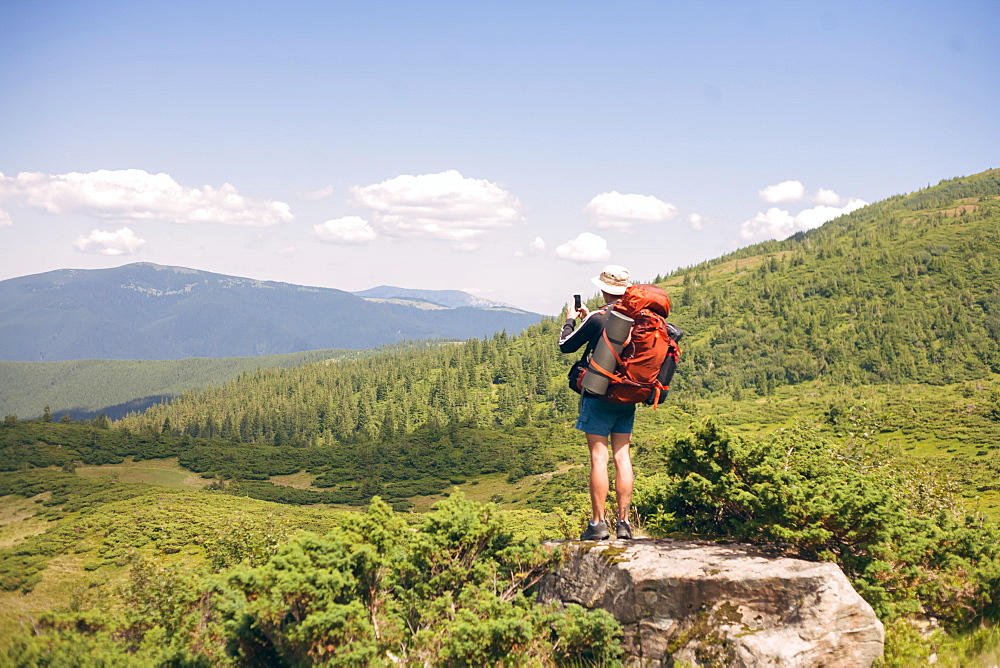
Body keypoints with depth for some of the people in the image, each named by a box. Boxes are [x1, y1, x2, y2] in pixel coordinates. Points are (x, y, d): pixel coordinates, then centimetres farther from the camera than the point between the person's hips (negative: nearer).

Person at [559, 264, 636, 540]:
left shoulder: (597, 319, -13)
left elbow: (566, 345, -2)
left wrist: (570, 320, 15)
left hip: (599, 396, -5)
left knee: (598, 457, -3)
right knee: (622, 456, 7)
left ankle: (598, 522, -4)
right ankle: (623, 521, 8)